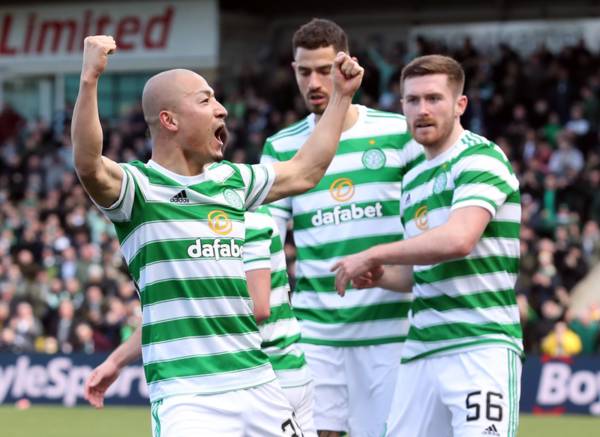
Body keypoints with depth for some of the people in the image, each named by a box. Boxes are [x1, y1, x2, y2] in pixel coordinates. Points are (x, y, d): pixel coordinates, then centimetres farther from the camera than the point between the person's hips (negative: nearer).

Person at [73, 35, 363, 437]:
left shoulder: (231, 179, 16)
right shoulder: (140, 185, -6)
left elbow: (306, 171, 29)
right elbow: (89, 165, -27)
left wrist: (342, 96, 30)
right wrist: (89, 80, -38)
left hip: (257, 383, 7)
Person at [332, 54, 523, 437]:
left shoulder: (480, 158, -6)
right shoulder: (414, 179, 20)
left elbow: (458, 240, -22)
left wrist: (373, 255, -13)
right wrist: (379, 276, 6)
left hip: (480, 345, -8)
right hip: (420, 351, 8)